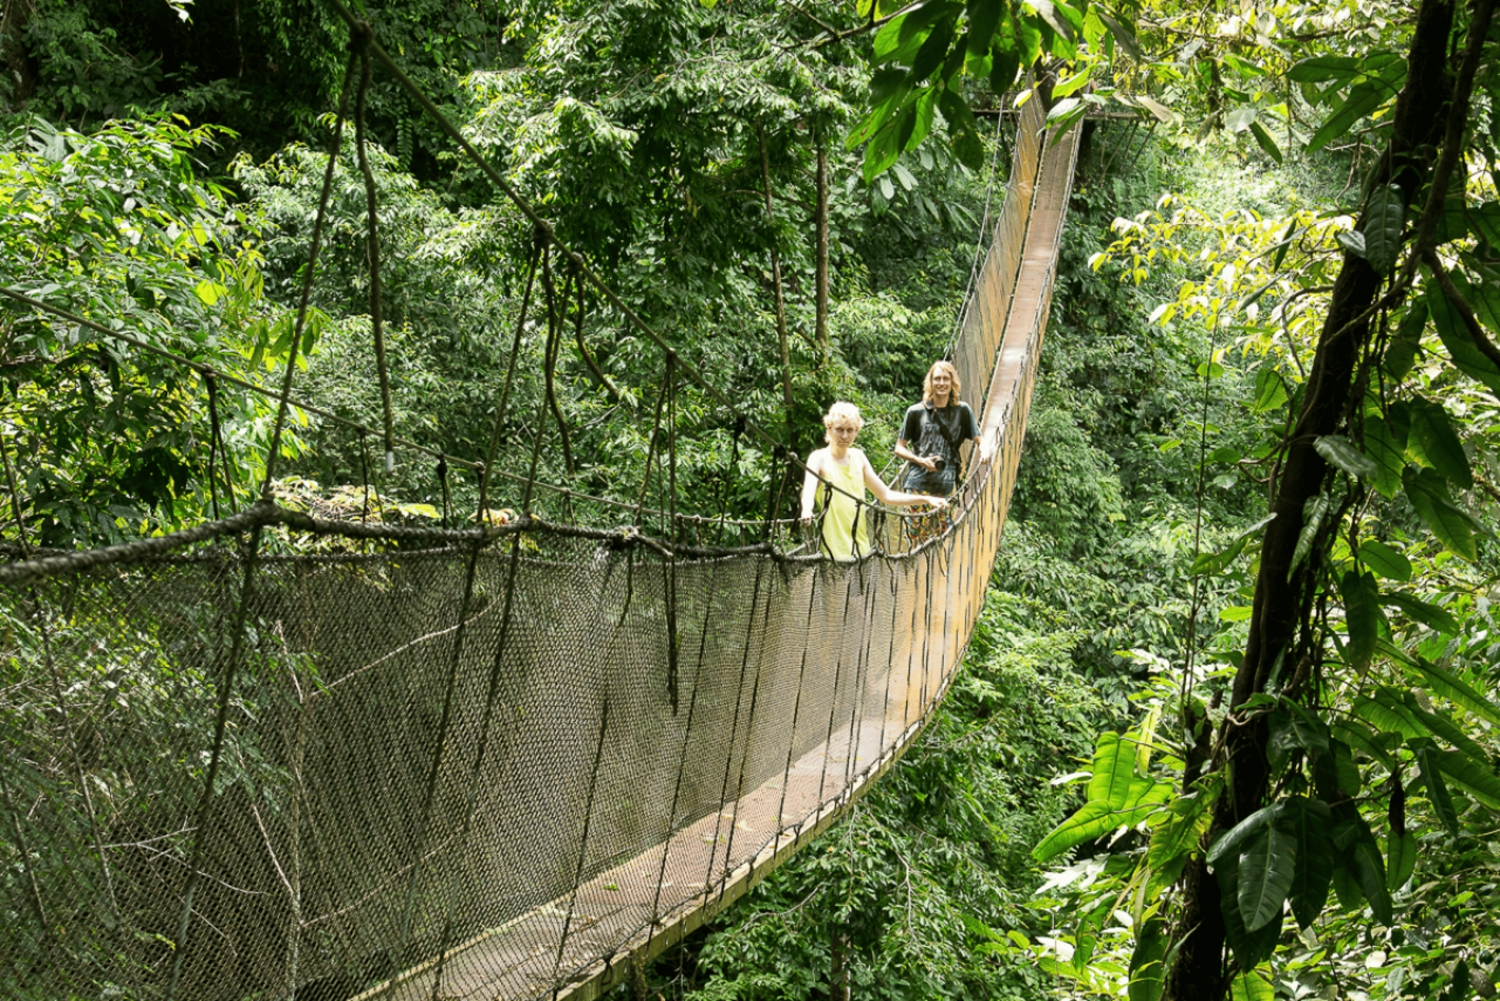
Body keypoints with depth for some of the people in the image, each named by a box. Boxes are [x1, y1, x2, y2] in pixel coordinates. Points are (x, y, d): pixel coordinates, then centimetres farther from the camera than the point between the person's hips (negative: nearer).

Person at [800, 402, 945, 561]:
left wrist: (926, 499, 10)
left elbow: (886, 495, 18)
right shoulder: (819, 458, -4)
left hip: (861, 546, 5)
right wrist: (807, 511, -46)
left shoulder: (858, 457, 13)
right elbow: (808, 489, -24)